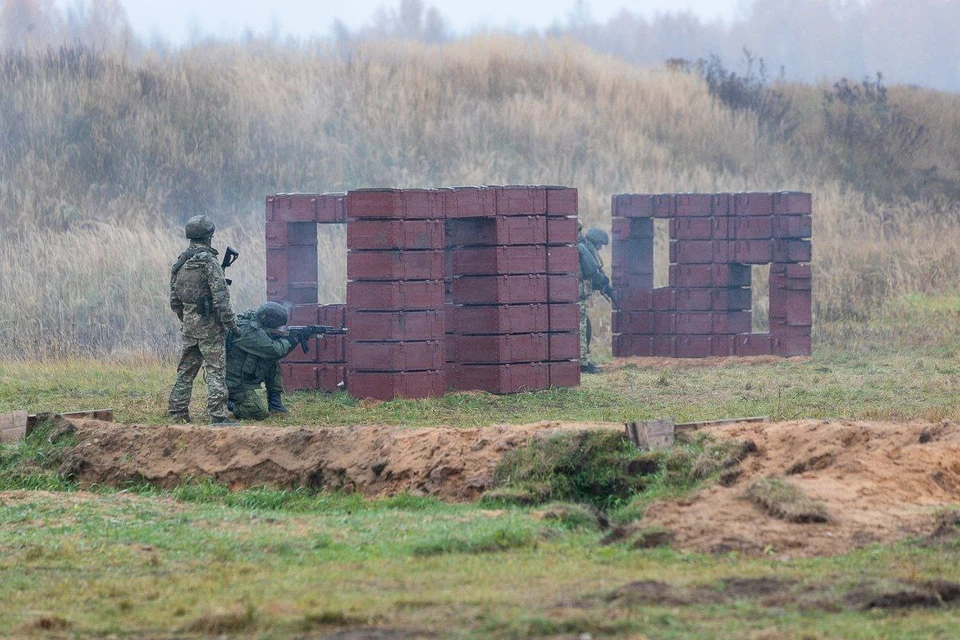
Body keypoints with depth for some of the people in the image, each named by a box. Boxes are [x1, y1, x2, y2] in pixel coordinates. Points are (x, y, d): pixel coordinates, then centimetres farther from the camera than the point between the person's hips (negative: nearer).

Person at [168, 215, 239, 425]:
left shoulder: (179, 264, 9)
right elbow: (220, 298, -18)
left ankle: (178, 413, 15)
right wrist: (231, 322, -12)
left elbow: (174, 301, 15)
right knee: (215, 371, -5)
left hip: (188, 325, 7)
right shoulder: (208, 262, -14)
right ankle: (218, 416, -9)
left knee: (185, 371, 13)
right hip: (209, 325, -7)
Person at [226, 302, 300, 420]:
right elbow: (274, 350, -24)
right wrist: (288, 341, -5)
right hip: (234, 383, -10)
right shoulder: (250, 331, -23)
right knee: (261, 414, -16)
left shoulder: (259, 329, 7)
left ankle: (276, 406, 12)